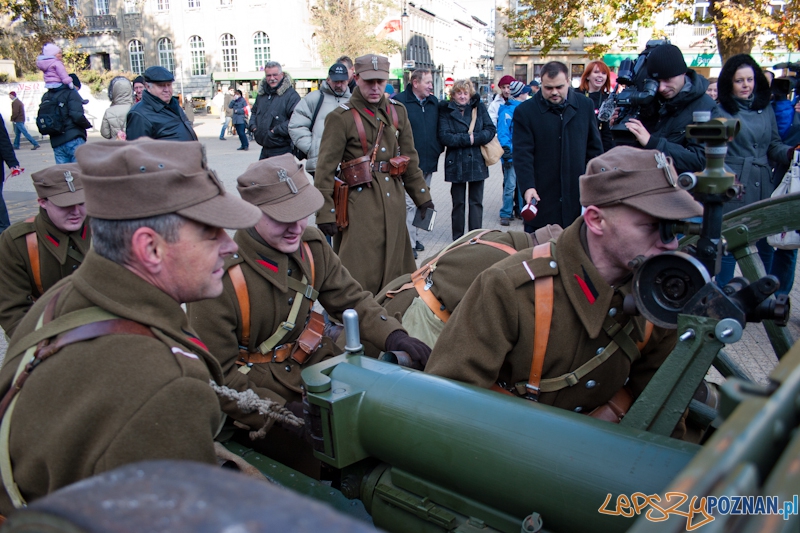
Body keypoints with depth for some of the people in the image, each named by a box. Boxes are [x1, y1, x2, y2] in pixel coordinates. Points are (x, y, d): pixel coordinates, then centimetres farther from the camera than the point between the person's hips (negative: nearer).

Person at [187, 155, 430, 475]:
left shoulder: (310, 245, -3)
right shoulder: (220, 277, -22)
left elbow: (350, 299, 6)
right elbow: (219, 377, -18)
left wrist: (393, 337, -13)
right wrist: (283, 412, -28)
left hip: (319, 363, 6)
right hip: (261, 394, -5)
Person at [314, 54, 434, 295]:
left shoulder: (397, 112, 10)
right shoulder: (341, 117, -6)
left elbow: (410, 159, 17)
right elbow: (325, 169, -9)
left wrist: (422, 196, 15)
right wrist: (325, 213, -13)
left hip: (393, 201, 6)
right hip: (360, 202, -5)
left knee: (393, 267, 14)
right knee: (358, 275, -3)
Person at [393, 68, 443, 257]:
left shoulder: (434, 102, 11)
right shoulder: (400, 101, -8)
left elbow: (439, 129, 20)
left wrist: (439, 149, 9)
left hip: (428, 162, 7)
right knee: (410, 203, -7)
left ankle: (414, 237, 26)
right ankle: (410, 243, -1)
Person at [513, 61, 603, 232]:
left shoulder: (585, 105, 7)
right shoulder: (525, 111, -3)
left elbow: (595, 148, 11)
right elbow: (522, 154, -9)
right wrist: (527, 187, -21)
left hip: (577, 197, 3)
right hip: (540, 198, -3)